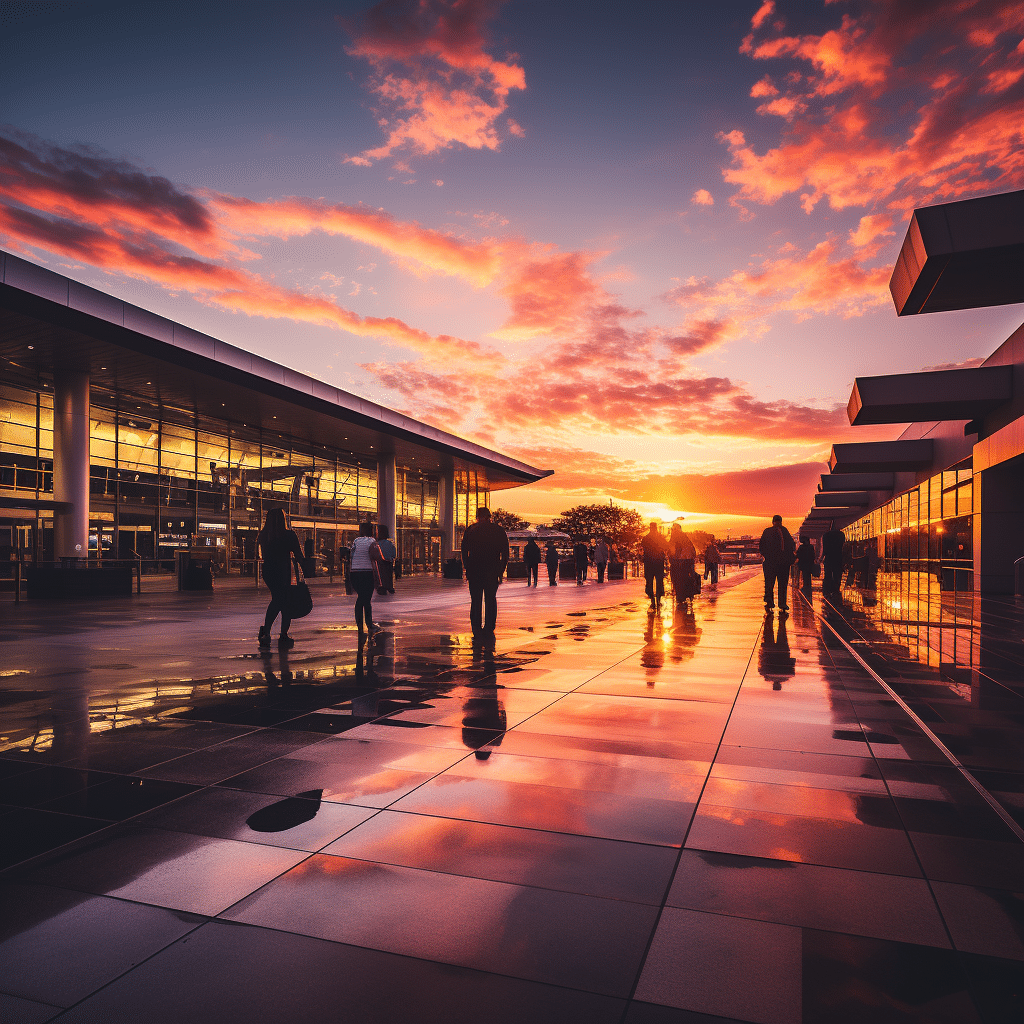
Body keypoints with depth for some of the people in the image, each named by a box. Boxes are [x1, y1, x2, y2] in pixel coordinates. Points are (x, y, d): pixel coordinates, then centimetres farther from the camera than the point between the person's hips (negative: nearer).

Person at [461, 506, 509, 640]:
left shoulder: (470, 530, 4)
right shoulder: (499, 530, 6)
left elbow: (464, 553, 3)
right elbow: (505, 554, 4)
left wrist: (468, 570, 10)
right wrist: (500, 572, 9)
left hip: (474, 571, 0)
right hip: (492, 572, 1)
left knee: (476, 601, 5)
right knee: (491, 600, 12)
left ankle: (477, 631, 0)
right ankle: (489, 629, 9)